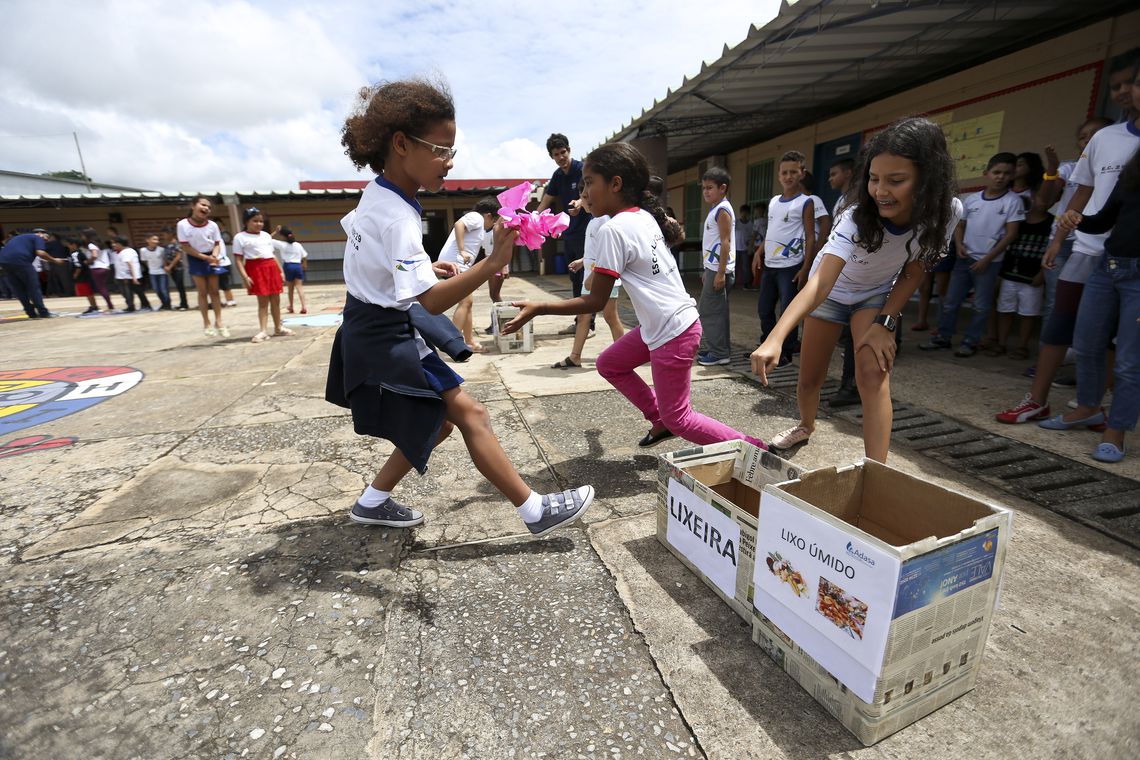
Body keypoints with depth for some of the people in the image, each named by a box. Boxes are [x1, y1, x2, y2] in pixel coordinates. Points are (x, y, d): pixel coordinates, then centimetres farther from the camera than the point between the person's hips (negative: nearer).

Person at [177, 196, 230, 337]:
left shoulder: (212, 225, -7)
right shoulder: (183, 224, -14)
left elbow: (217, 243, 1)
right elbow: (185, 246, -12)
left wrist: (215, 256, -18)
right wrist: (205, 257, -18)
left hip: (211, 258, 2)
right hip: (196, 259, -2)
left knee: (214, 291, 6)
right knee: (202, 292, 1)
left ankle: (218, 322, 13)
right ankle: (206, 324, 10)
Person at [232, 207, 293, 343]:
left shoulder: (266, 235, 16)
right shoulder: (240, 237, -2)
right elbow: (238, 259, -7)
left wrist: (281, 271, 13)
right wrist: (245, 277, -16)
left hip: (271, 268, 6)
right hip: (256, 270, -6)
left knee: (275, 300, 9)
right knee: (263, 301, -7)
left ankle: (278, 328, 20)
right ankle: (263, 331, -4)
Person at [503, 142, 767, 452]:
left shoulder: (613, 229, -19)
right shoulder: (646, 216, 5)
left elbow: (595, 302, -18)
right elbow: (674, 230, 29)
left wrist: (539, 307, -17)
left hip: (672, 333, -9)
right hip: (659, 325, 9)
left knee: (678, 419, 5)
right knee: (608, 364, 21)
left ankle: (756, 449, 15)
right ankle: (660, 421, 29)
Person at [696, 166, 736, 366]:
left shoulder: (722, 210, -12)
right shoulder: (716, 209, 18)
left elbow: (725, 242, -18)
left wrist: (720, 273, -22)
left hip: (718, 269, -10)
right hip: (712, 267, 10)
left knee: (711, 311, -7)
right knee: (705, 310, 15)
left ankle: (719, 353, 0)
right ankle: (711, 347, 24)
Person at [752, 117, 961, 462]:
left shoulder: (947, 212, -25)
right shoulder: (857, 217, -35)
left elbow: (912, 273, -10)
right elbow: (819, 283, -48)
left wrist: (883, 323, -21)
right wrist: (775, 339, -62)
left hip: (878, 295, 2)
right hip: (833, 291, -1)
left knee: (874, 374, -21)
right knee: (810, 379, 4)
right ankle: (806, 426, 38)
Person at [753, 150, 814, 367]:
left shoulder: (805, 203, -5)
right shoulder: (773, 201, 12)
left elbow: (810, 237, -7)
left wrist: (805, 267, -14)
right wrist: (758, 253, 9)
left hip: (790, 267, -6)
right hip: (769, 265, 7)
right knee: (763, 309, 12)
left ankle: (785, 353, 8)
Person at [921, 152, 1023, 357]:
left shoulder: (1012, 201, -5)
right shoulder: (971, 199, 5)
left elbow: (1011, 234, -8)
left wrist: (987, 259, -12)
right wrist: (959, 244, -6)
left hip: (990, 262, -3)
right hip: (965, 258, 4)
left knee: (981, 306, 2)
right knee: (950, 301, 6)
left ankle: (970, 342, 9)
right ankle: (942, 337, 15)